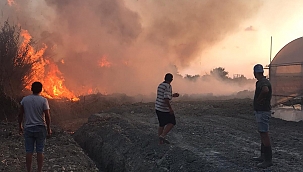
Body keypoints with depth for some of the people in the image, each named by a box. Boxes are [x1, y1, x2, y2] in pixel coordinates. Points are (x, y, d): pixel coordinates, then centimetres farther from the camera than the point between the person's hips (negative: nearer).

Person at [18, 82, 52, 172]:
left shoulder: (24, 99, -2)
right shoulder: (43, 100, -9)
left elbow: (20, 114, 2)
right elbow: (47, 116, -10)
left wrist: (20, 126, 15)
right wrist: (49, 128, 0)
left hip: (28, 128, 2)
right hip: (40, 128, -1)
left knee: (29, 152, 7)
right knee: (40, 152, 6)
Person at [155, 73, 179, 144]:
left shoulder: (160, 85, 9)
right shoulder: (168, 86, -18)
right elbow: (166, 98, -27)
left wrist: (173, 95, 24)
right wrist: (170, 108, -21)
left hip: (158, 107, 8)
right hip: (164, 109, -8)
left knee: (162, 124, 18)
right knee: (172, 123, 6)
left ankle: (160, 140, 22)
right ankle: (162, 136, -5)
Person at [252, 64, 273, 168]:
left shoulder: (263, 82, -20)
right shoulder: (260, 82, 13)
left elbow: (266, 90, -42)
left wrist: (260, 99, -27)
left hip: (263, 112, -11)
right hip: (260, 111, 11)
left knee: (264, 133, -10)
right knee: (262, 133, 17)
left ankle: (268, 160, -8)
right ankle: (263, 156, 28)